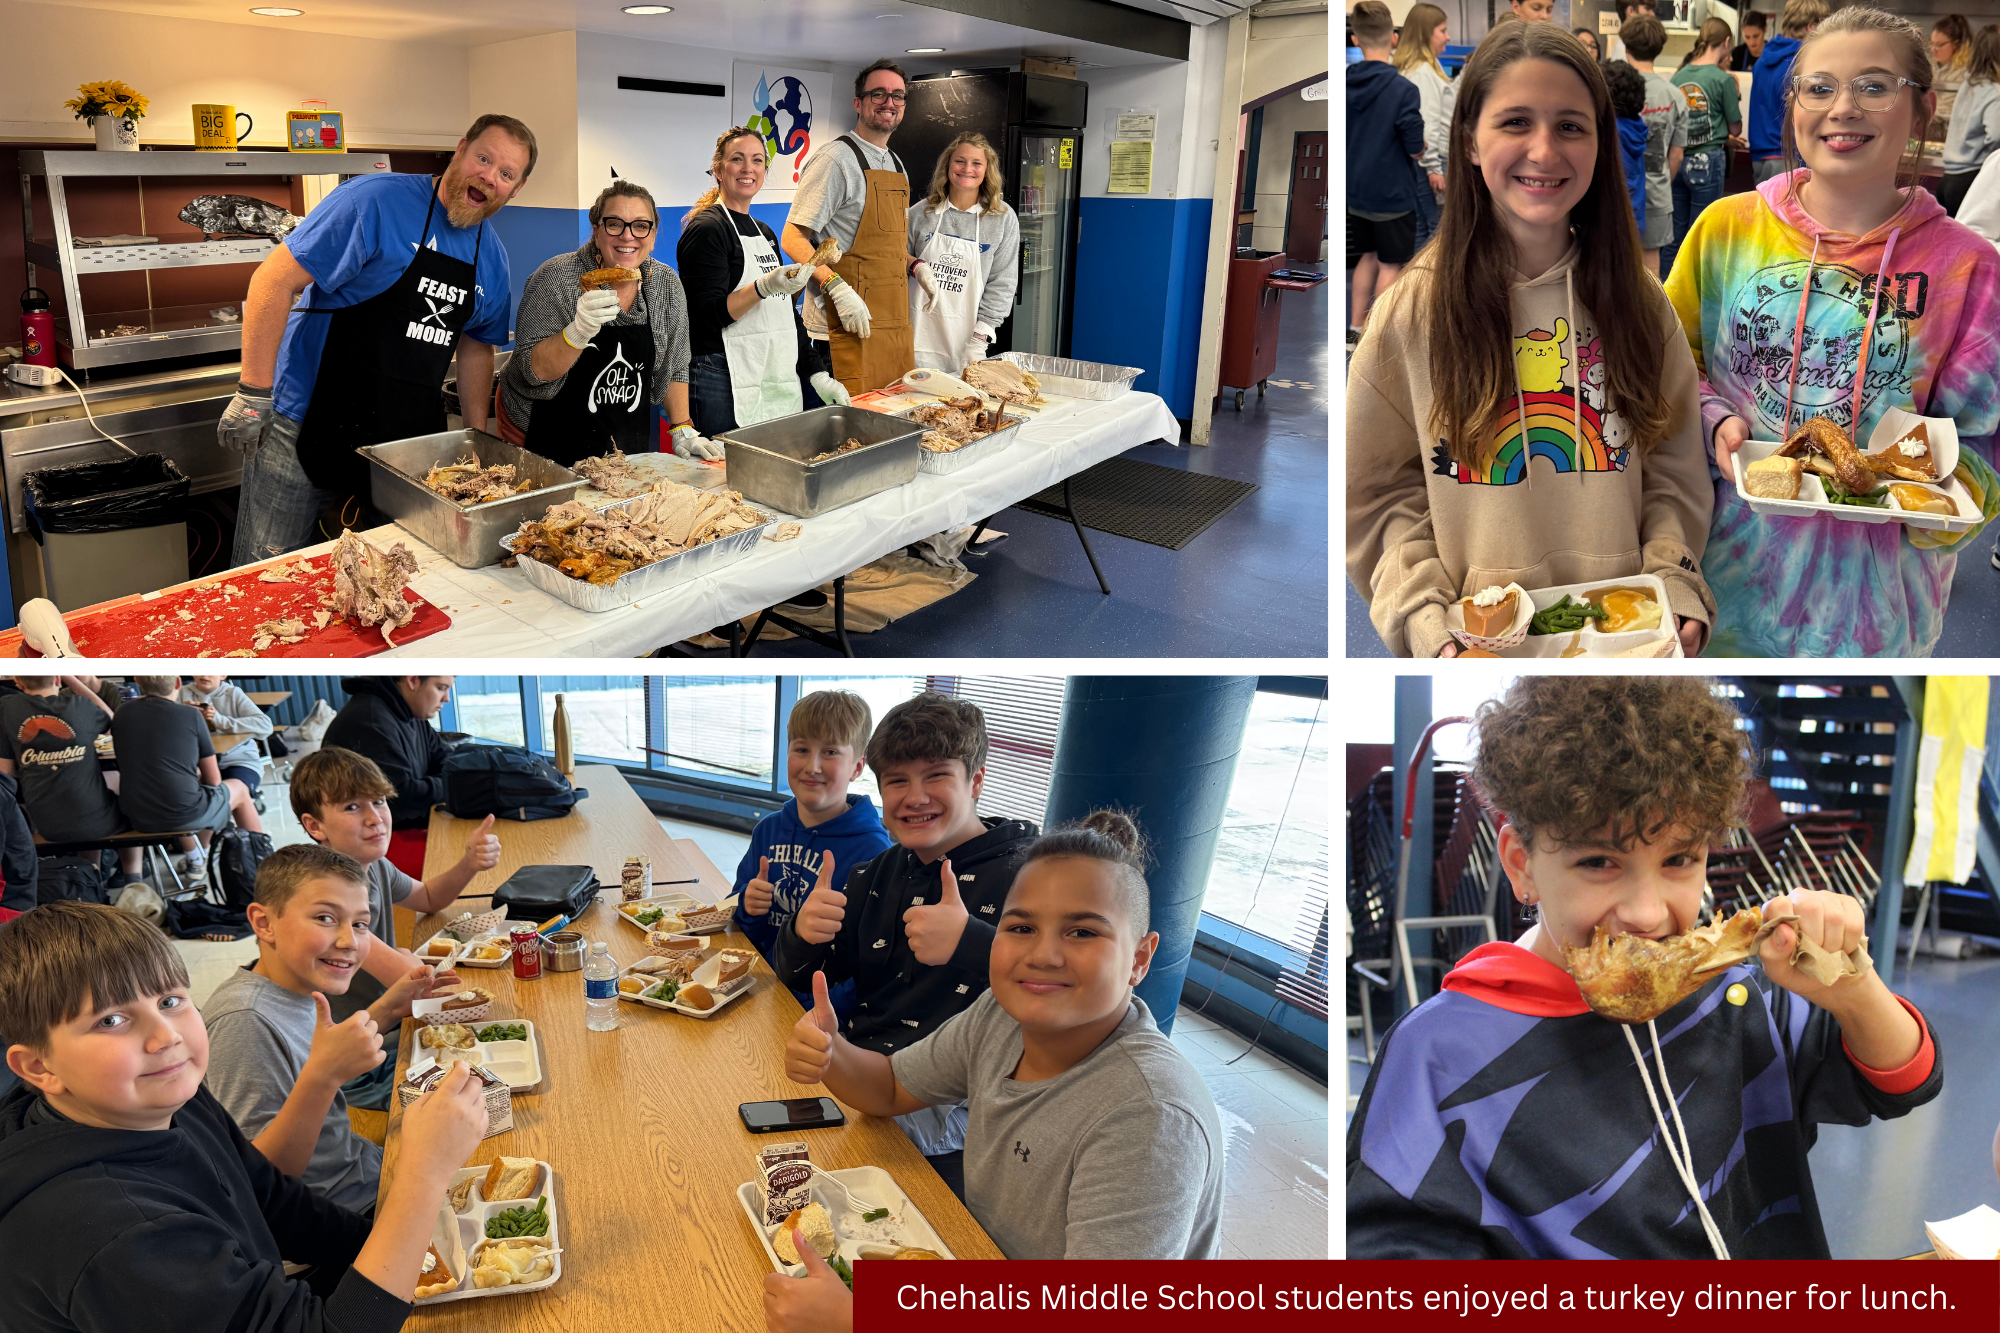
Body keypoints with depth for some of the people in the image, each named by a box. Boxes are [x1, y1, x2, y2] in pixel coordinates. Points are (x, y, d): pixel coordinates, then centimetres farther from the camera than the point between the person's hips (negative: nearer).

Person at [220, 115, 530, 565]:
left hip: (407, 441, 6)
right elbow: (276, 279, -16)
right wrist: (254, 396, -18)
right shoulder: (376, 200, -13)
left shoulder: (492, 258, 8)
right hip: (308, 427, -5)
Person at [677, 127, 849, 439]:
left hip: (781, 386, 8)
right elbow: (707, 315, -15)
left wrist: (817, 375, 13)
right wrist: (764, 287, -29)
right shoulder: (706, 229, -7)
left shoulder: (765, 232, 17)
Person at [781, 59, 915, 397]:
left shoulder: (896, 166, 18)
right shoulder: (836, 159, -9)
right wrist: (840, 290, -24)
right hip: (846, 328, -8)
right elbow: (793, 239, -14)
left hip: (895, 324, 8)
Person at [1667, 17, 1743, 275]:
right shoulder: (1723, 79, -8)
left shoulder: (1678, 76, 6)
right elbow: (1735, 128, -1)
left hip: (1677, 161, 5)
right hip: (1708, 162, -5)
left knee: (1672, 237, 9)